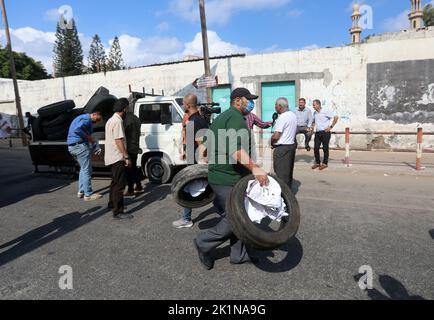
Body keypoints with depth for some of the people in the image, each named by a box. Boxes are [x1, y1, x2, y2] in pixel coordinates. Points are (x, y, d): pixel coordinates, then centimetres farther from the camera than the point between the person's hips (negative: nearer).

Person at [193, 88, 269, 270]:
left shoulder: (223, 117, 18)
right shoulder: (236, 118, -14)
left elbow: (208, 144, 25)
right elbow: (234, 149, -30)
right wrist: (254, 168, -37)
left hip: (219, 175, 11)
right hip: (228, 179, -11)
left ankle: (238, 255, 26)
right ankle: (204, 244, 14)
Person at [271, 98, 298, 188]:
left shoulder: (282, 117, -19)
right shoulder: (293, 115, 10)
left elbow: (276, 136, -22)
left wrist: (271, 141, -4)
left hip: (282, 148, -9)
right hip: (292, 145, 10)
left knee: (281, 174, -2)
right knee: (289, 172, 18)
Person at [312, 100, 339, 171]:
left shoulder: (326, 111, -7)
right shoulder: (314, 113, 13)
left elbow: (336, 117, -9)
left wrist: (331, 127, -11)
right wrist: (313, 127, 12)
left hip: (325, 132, -6)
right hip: (317, 133, 6)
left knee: (325, 148, 1)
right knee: (316, 148, 1)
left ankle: (325, 163, 12)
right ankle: (317, 163, 15)